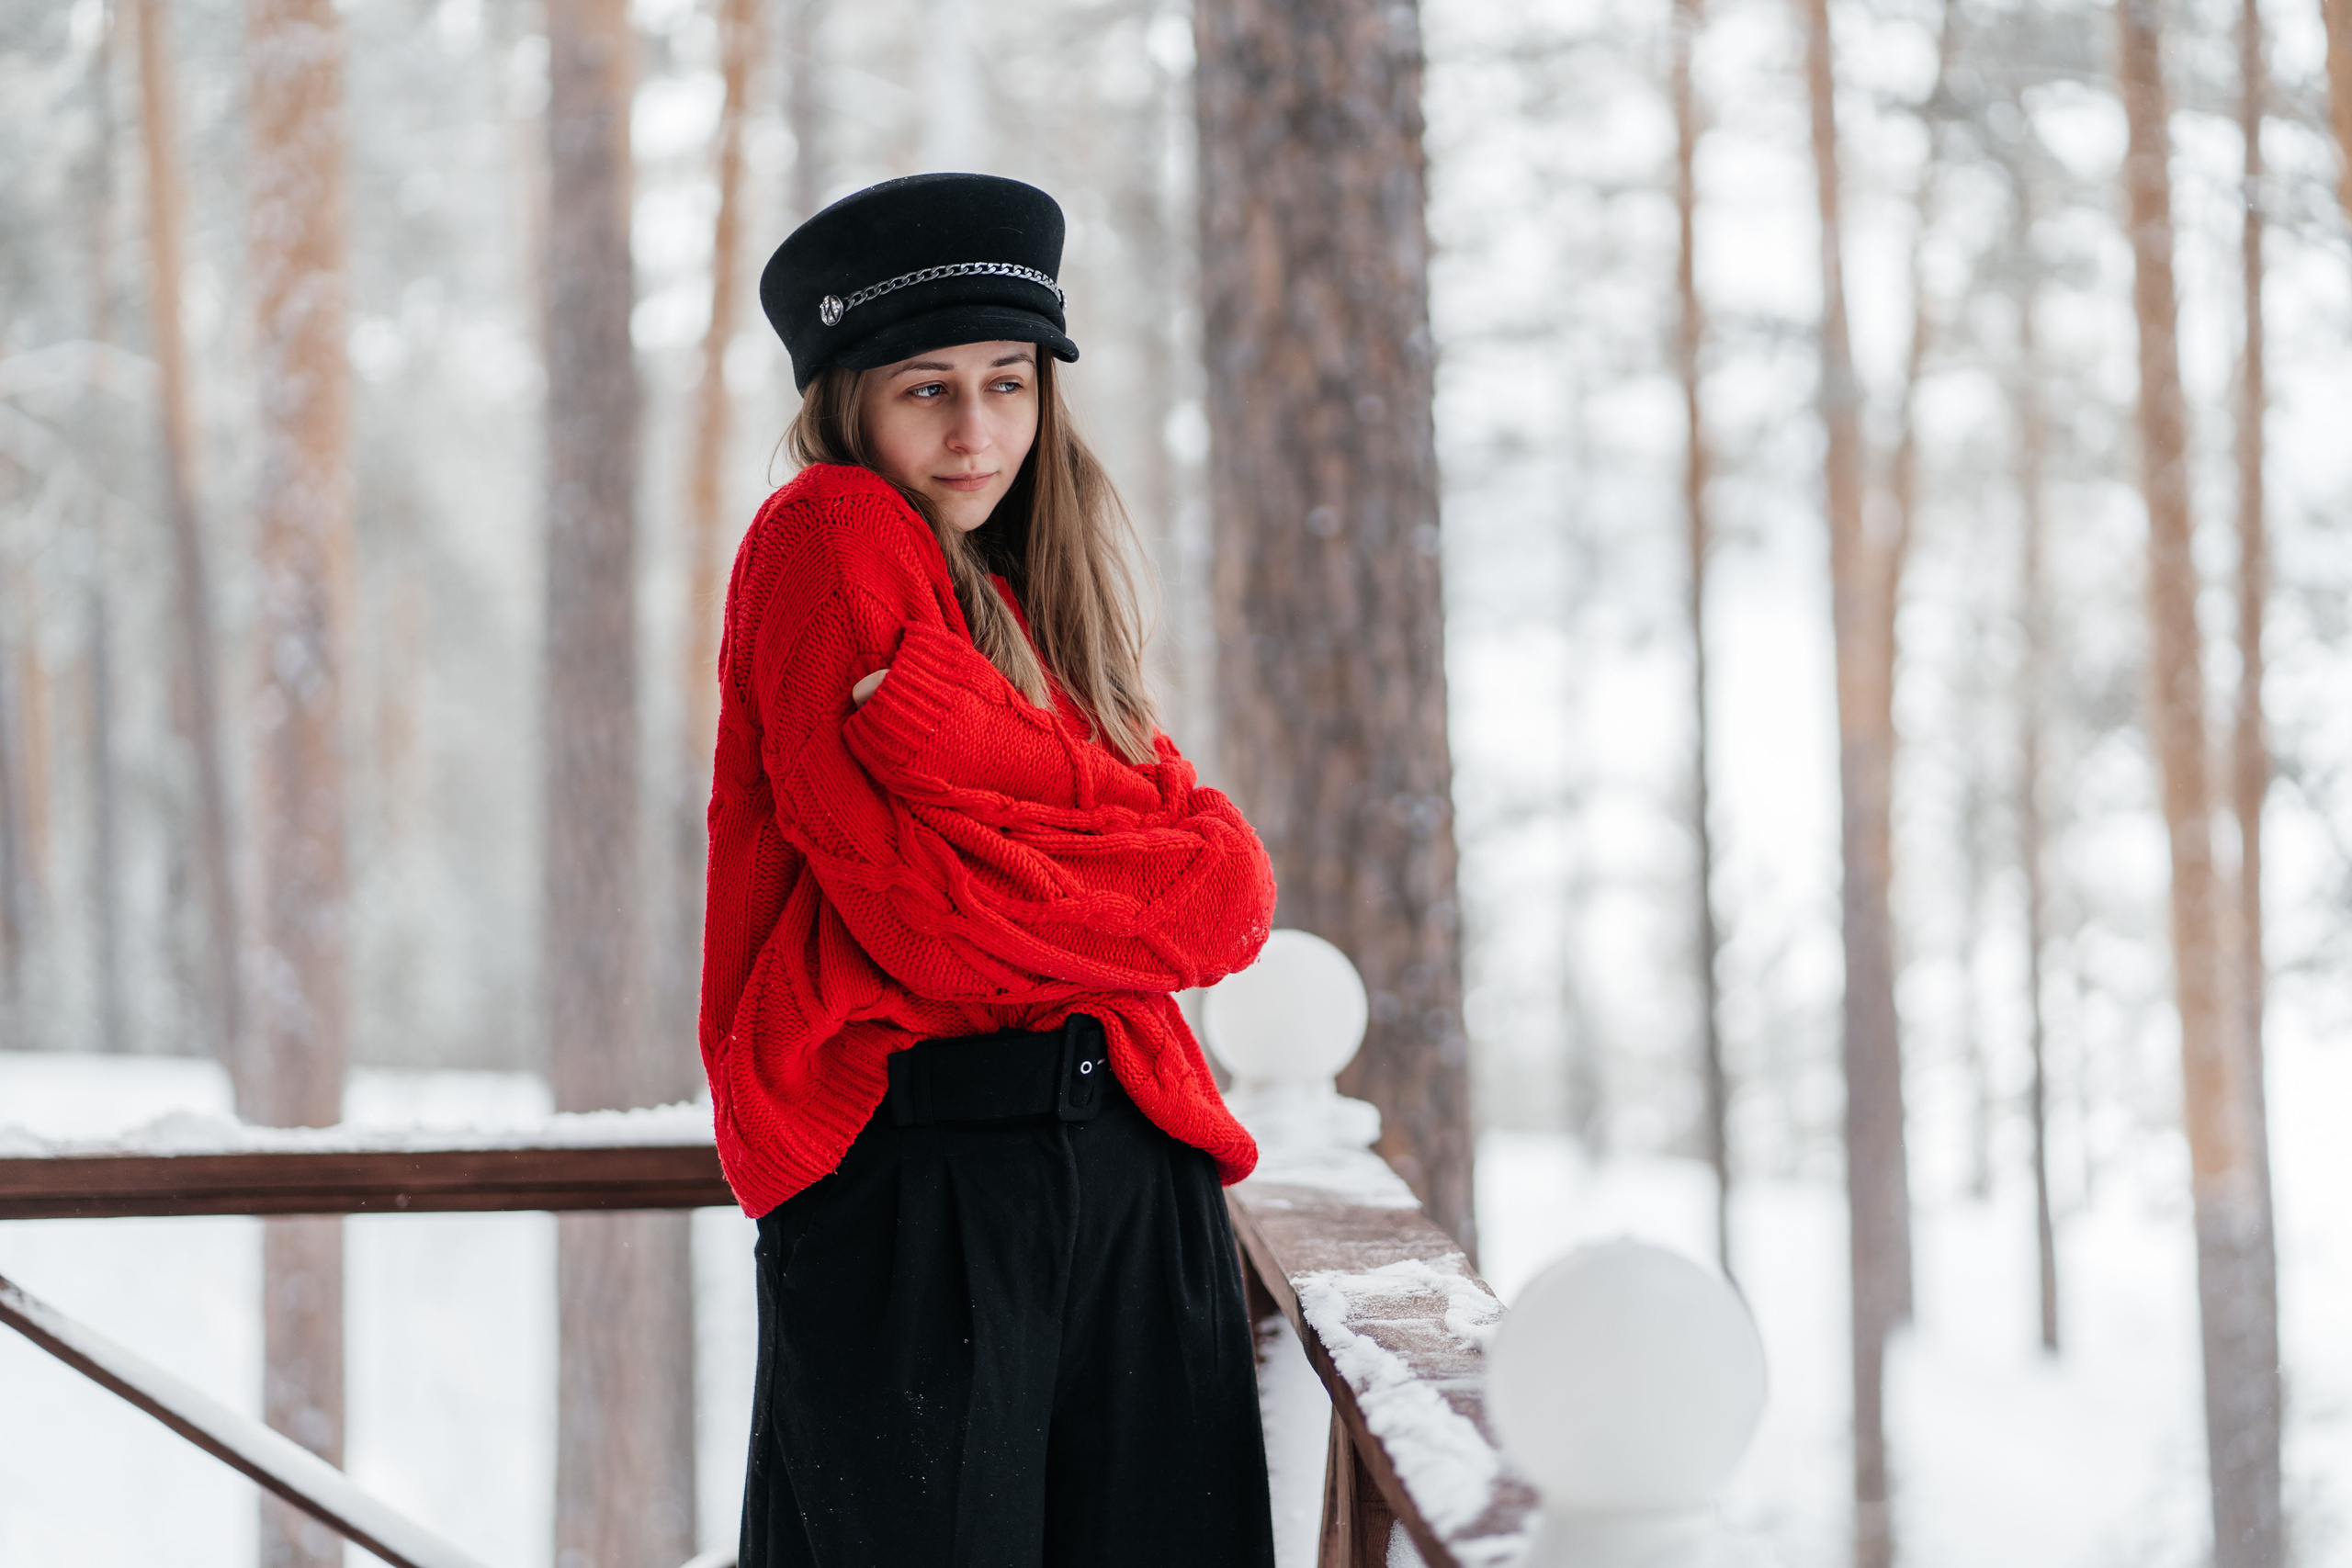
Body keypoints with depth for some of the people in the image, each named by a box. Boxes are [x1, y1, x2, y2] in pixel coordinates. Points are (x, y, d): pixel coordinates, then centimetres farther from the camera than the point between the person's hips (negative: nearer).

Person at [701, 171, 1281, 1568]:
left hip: (1139, 1173, 7)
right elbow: (928, 904, -15)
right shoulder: (829, 540, -3)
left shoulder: (1045, 592, 20)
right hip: (912, 1181, -7)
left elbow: (1232, 885, 4)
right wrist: (1136, 902, -2)